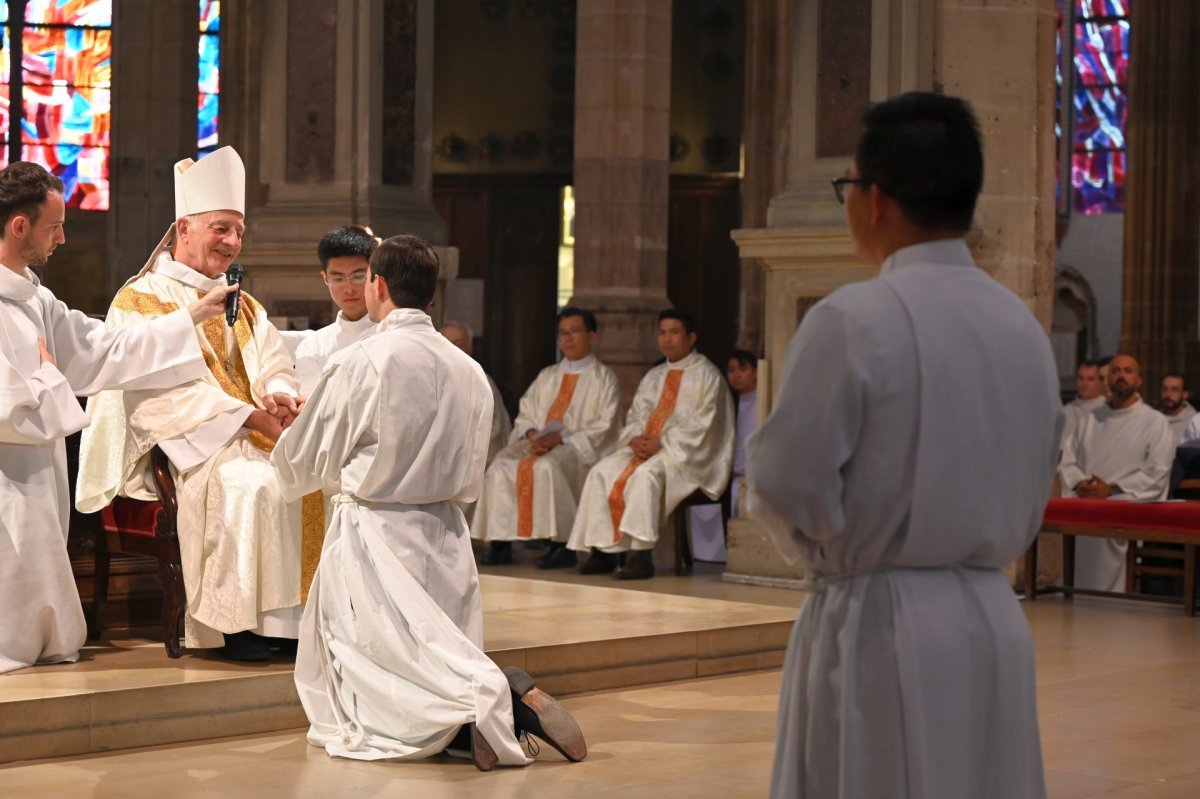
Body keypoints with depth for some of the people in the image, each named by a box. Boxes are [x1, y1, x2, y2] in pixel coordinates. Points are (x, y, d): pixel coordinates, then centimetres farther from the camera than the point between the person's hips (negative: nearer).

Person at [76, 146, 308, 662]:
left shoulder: (242, 305, 24)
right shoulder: (140, 302, 0)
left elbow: (275, 367, 13)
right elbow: (165, 390, -13)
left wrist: (281, 398, -13)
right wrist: (249, 416, -21)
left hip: (258, 434, 7)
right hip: (185, 443, -7)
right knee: (253, 484, -35)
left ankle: (302, 611, -15)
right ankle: (237, 622, -26)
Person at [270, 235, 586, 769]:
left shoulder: (360, 362, -11)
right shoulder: (468, 370, 7)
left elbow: (306, 462, -2)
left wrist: (282, 445, 22)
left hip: (374, 535, -6)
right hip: (446, 532, 6)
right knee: (443, 668, 13)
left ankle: (489, 700, -32)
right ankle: (514, 695, -17)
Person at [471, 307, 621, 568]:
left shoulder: (603, 378, 9)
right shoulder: (547, 376, 26)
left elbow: (603, 428, -3)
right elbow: (525, 414, 18)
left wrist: (560, 438, -15)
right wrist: (532, 435, -6)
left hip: (579, 448, -5)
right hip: (538, 445, 5)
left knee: (546, 466, -38)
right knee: (501, 466, -25)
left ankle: (561, 544, -32)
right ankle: (500, 543, -27)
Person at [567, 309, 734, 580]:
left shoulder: (707, 375, 0)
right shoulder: (653, 377, 22)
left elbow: (702, 425, -11)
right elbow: (635, 415, 17)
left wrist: (663, 442, -19)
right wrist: (636, 438, -7)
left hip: (689, 455, -7)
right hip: (646, 447, 7)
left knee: (646, 473, -36)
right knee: (602, 471, -16)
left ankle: (641, 556, -38)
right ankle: (603, 550, -19)